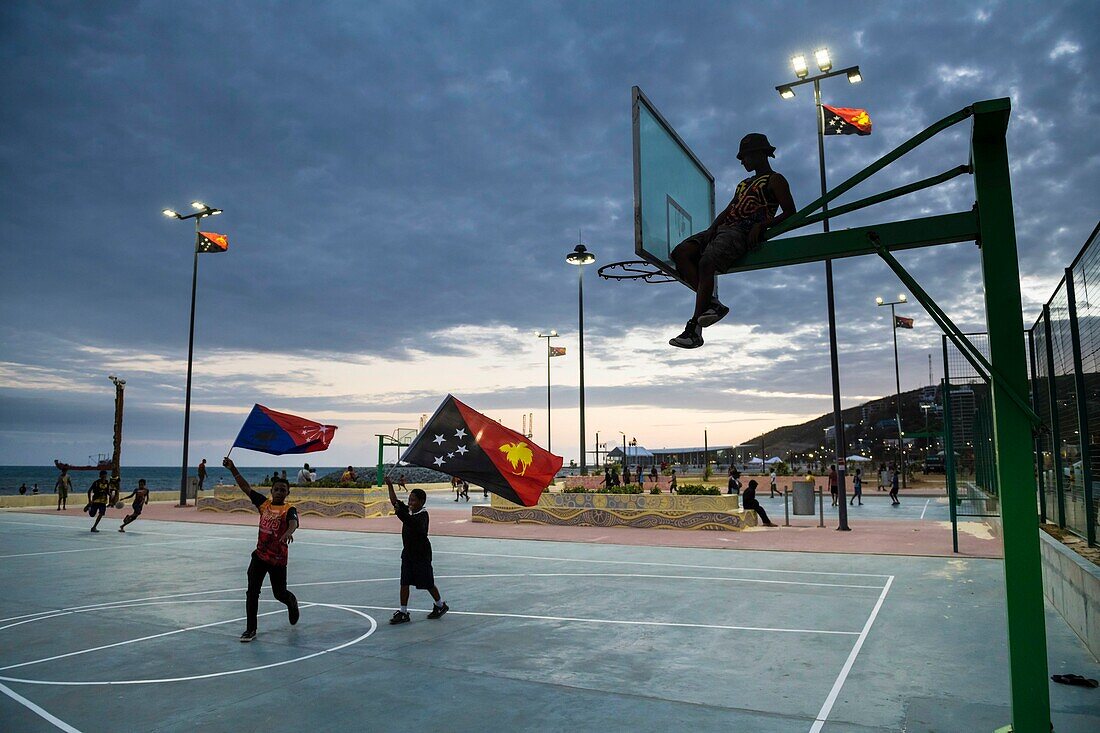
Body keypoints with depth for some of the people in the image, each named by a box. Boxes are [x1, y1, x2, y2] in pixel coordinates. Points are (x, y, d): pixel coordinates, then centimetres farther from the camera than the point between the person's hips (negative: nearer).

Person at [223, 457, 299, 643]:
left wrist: (288, 533, -54)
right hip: (260, 555, 4)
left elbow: (293, 523, -32)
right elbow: (246, 487, 3)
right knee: (252, 592, -2)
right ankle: (250, 629, 9)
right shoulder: (264, 503, 3)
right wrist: (232, 469, -3)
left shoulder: (289, 510, -11)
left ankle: (292, 603, 44)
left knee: (279, 593, 9)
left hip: (278, 558, -4)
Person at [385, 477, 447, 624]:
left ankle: (441, 605, 26)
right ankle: (403, 613, 8)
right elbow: (395, 502, 10)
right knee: (404, 583, 2)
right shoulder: (408, 510, 4)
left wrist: (400, 512, -49)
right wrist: (390, 486, 1)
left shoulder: (423, 515, -18)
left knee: (427, 583, 6)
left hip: (421, 554, -7)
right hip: (408, 553, 7)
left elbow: (413, 524, -38)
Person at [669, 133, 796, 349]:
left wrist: (761, 225, -14)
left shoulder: (774, 180, 11)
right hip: (723, 229, 9)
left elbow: (790, 213, 0)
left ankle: (694, 329, -34)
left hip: (744, 232, -9)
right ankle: (712, 303, -23)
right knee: (680, 253, -15)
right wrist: (713, 228, 4)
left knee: (706, 263, -32)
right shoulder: (744, 184, 35)